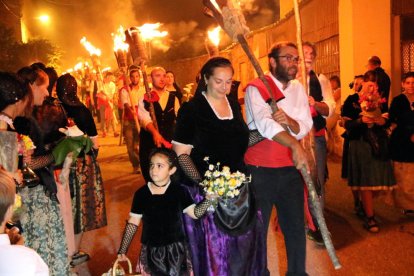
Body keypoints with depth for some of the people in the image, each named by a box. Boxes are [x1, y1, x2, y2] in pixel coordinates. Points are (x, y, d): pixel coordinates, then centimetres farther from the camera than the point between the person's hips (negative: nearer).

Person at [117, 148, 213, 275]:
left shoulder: (179, 191, -8)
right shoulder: (141, 193, -5)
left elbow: (195, 213, -8)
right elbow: (133, 222, 1)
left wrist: (209, 199, -25)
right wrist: (122, 250, 2)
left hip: (176, 249, -1)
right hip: (151, 250, 1)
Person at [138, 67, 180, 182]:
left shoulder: (173, 99, 8)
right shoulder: (144, 99, -2)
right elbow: (144, 118, -20)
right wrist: (155, 133, -38)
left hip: (170, 143, 2)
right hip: (149, 144, -2)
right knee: (151, 180, 6)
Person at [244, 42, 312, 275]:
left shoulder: (298, 88, 9)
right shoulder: (256, 88, -9)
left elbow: (304, 127, 1)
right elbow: (264, 123, -25)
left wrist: (289, 121, -21)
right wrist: (295, 145, -37)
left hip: (291, 168, 5)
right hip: (260, 170, -5)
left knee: (296, 227, 12)